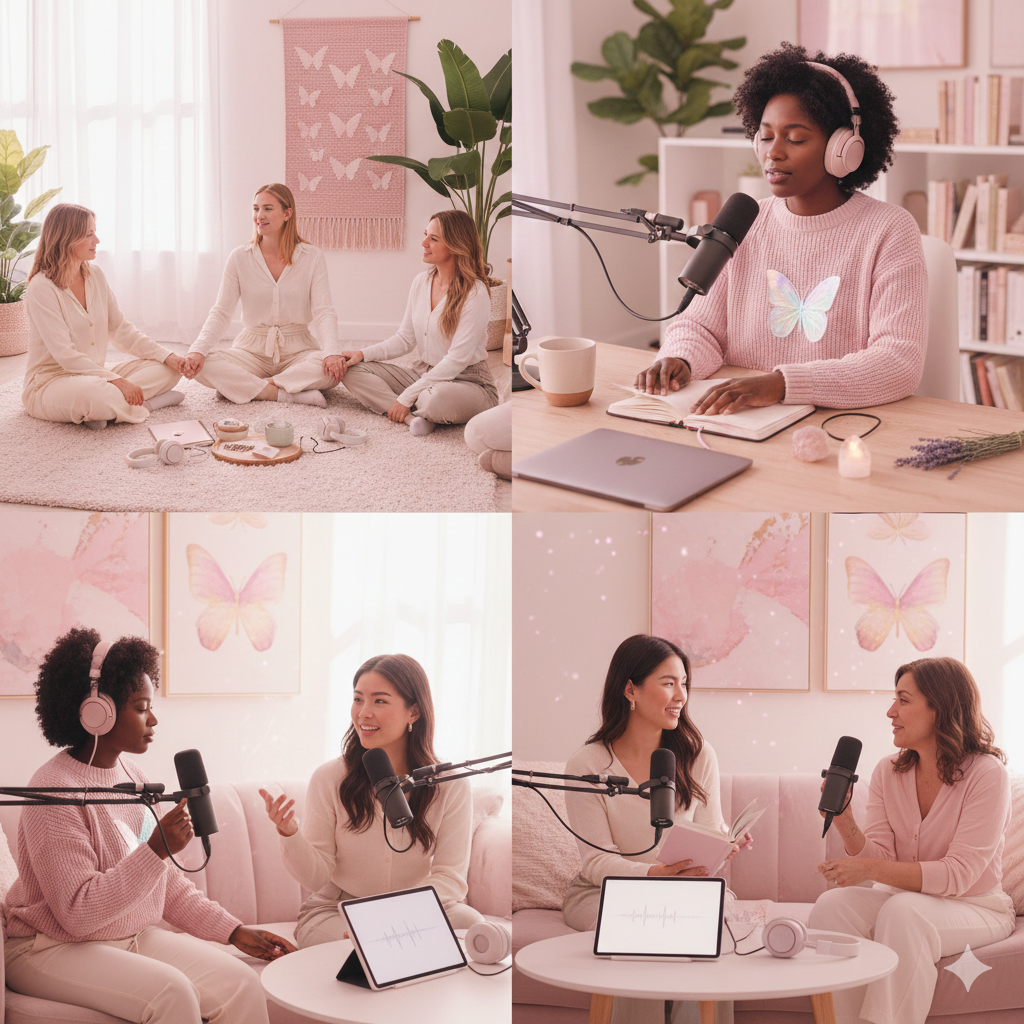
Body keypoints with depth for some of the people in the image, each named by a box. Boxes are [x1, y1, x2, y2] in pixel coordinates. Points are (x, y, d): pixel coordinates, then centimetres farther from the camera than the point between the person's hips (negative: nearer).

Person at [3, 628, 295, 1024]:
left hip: (134, 937, 8)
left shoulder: (131, 776, 9)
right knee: (171, 990, -31)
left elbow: (168, 883, 17)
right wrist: (156, 849, -29)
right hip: (54, 948, -8)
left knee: (241, 983, -11)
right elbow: (77, 913, -24)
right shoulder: (55, 790, -18)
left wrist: (235, 931, 9)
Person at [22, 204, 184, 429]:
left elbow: (121, 330, 10)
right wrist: (117, 381, -31)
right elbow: (65, 356, -23)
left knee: (167, 369, -7)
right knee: (97, 394, -41)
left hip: (93, 376, 8)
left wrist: (168, 357, -3)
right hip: (50, 383, -8)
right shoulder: (41, 288, -16)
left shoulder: (95, 276, 7)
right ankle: (147, 403, -16)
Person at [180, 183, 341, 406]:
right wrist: (198, 349, -22)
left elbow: (323, 312, -9)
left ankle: (246, 387, -25)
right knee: (203, 366, -28)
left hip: (297, 350, -1)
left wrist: (332, 352, -29)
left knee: (334, 368, -34)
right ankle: (290, 394, -29)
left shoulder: (312, 257, -1)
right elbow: (221, 312, -3)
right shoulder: (239, 258, 2)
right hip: (252, 351, 1)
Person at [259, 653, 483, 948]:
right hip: (335, 910, -2)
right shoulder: (328, 779, -6)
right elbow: (315, 878, -8)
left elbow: (450, 877, -10)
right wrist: (289, 833, -29)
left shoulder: (449, 785, -5)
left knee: (470, 923, -29)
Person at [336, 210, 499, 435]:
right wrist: (363, 354, -3)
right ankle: (414, 417, -24)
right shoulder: (421, 282, 5)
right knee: (353, 370, -7)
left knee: (435, 399, -42)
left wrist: (407, 397, -23)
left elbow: (457, 360, -21)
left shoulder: (475, 293, -18)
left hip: (466, 381, -8)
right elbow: (405, 339, 14)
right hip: (422, 373, 8)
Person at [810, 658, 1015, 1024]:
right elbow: (882, 859, -3)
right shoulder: (888, 772, 2)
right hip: (901, 896, 5)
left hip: (974, 908, -5)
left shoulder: (986, 773, -15)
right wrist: (844, 823, -22)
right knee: (832, 905, -24)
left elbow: (958, 874, -22)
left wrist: (871, 870, -30)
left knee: (903, 911, -35)